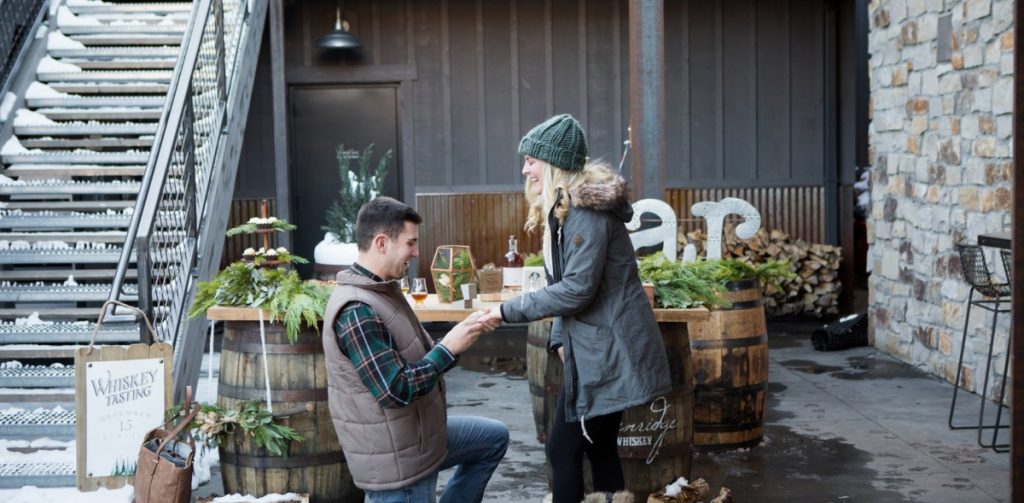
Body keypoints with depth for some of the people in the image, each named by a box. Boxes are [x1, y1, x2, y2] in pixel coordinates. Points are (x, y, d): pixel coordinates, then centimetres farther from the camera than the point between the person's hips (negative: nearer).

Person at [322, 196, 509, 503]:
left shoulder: (381, 291, 7)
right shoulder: (356, 311, -26)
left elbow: (416, 356, 12)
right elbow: (396, 391, -29)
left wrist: (468, 330, 0)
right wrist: (449, 348, -21)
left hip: (417, 437, 10)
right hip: (394, 460, -10)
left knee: (495, 437, 22)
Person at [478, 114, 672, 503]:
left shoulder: (586, 208, -18)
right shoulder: (563, 207, 15)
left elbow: (577, 288, -24)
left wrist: (508, 311, -19)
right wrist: (559, 338, 6)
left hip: (609, 350, -10)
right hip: (595, 348, 10)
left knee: (563, 450, -3)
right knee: (599, 446, 16)